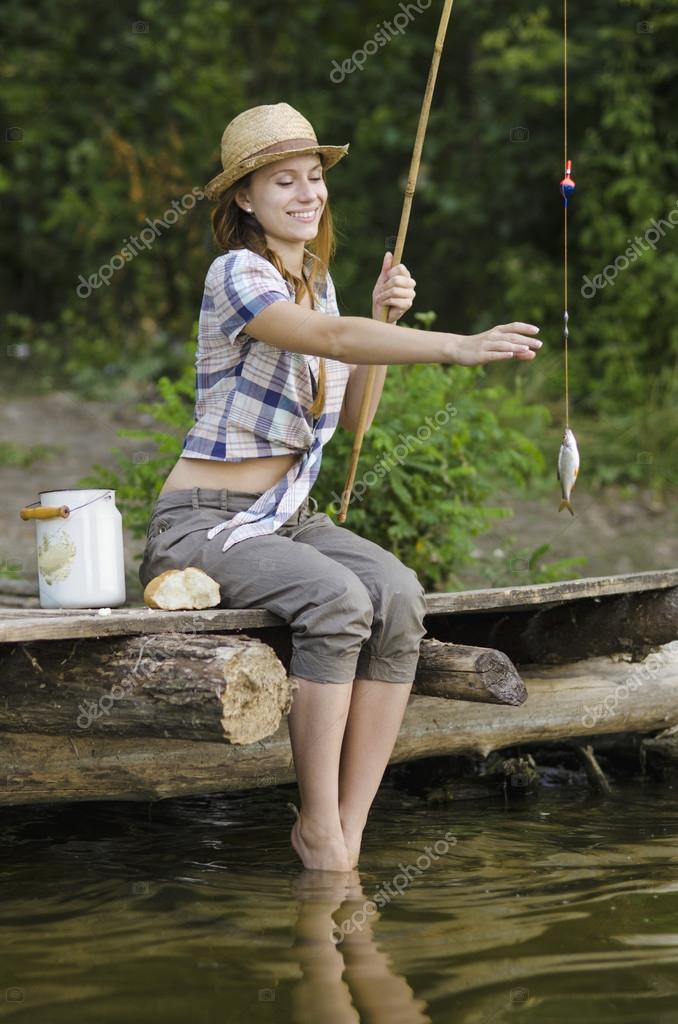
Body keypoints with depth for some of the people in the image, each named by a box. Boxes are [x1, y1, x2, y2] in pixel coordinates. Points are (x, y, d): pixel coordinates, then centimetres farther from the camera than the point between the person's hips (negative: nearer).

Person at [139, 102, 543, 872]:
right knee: (338, 600, -33)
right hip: (205, 522, -7)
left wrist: (385, 318, -1)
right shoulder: (236, 274, -13)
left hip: (290, 517, 7)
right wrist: (458, 346, -43)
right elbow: (333, 336, -31)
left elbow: (351, 418, 13)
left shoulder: (315, 280, 13)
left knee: (399, 594, -23)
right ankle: (317, 825, -23)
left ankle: (349, 831, -22)